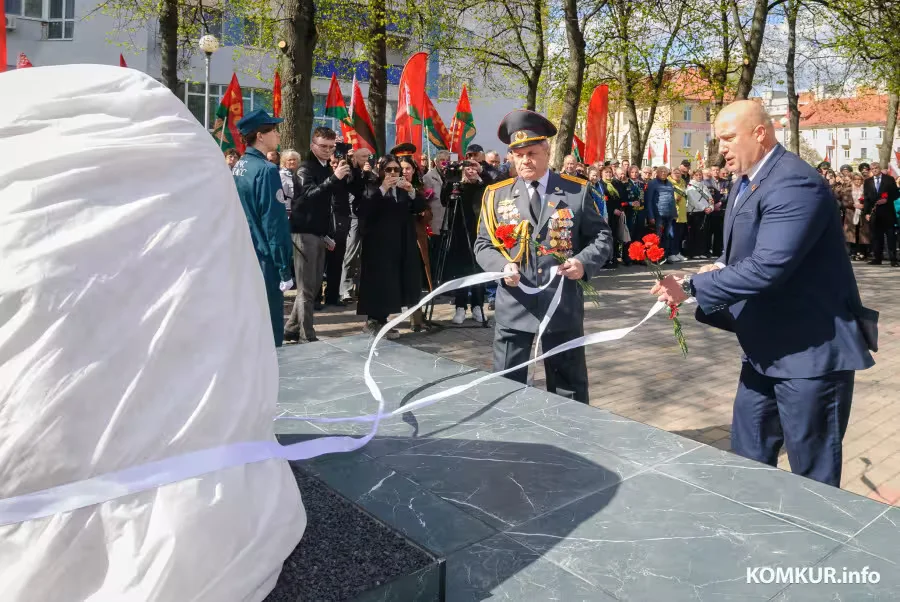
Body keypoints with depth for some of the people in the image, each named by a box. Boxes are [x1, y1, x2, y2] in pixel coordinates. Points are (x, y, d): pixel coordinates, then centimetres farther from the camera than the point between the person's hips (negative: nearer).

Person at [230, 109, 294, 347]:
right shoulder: (266, 169, -15)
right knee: (269, 326, -1)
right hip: (264, 258, -8)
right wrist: (284, 268, -15)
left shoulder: (236, 168, 10)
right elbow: (274, 223, -18)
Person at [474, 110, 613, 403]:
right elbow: (484, 244, 6)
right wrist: (501, 267, -15)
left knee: (569, 390, 13)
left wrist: (584, 262, -16)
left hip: (563, 306, 0)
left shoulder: (576, 191, 3)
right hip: (513, 309, 1)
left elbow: (602, 236, 5)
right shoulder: (497, 195, 5)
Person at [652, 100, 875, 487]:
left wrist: (692, 285, -23)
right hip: (767, 347, 10)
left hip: (811, 349, -9)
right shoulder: (747, 182, 11)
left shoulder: (795, 183, -21)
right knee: (747, 455, 17)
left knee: (812, 472, 4)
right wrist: (721, 266, -1)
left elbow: (767, 267, -31)